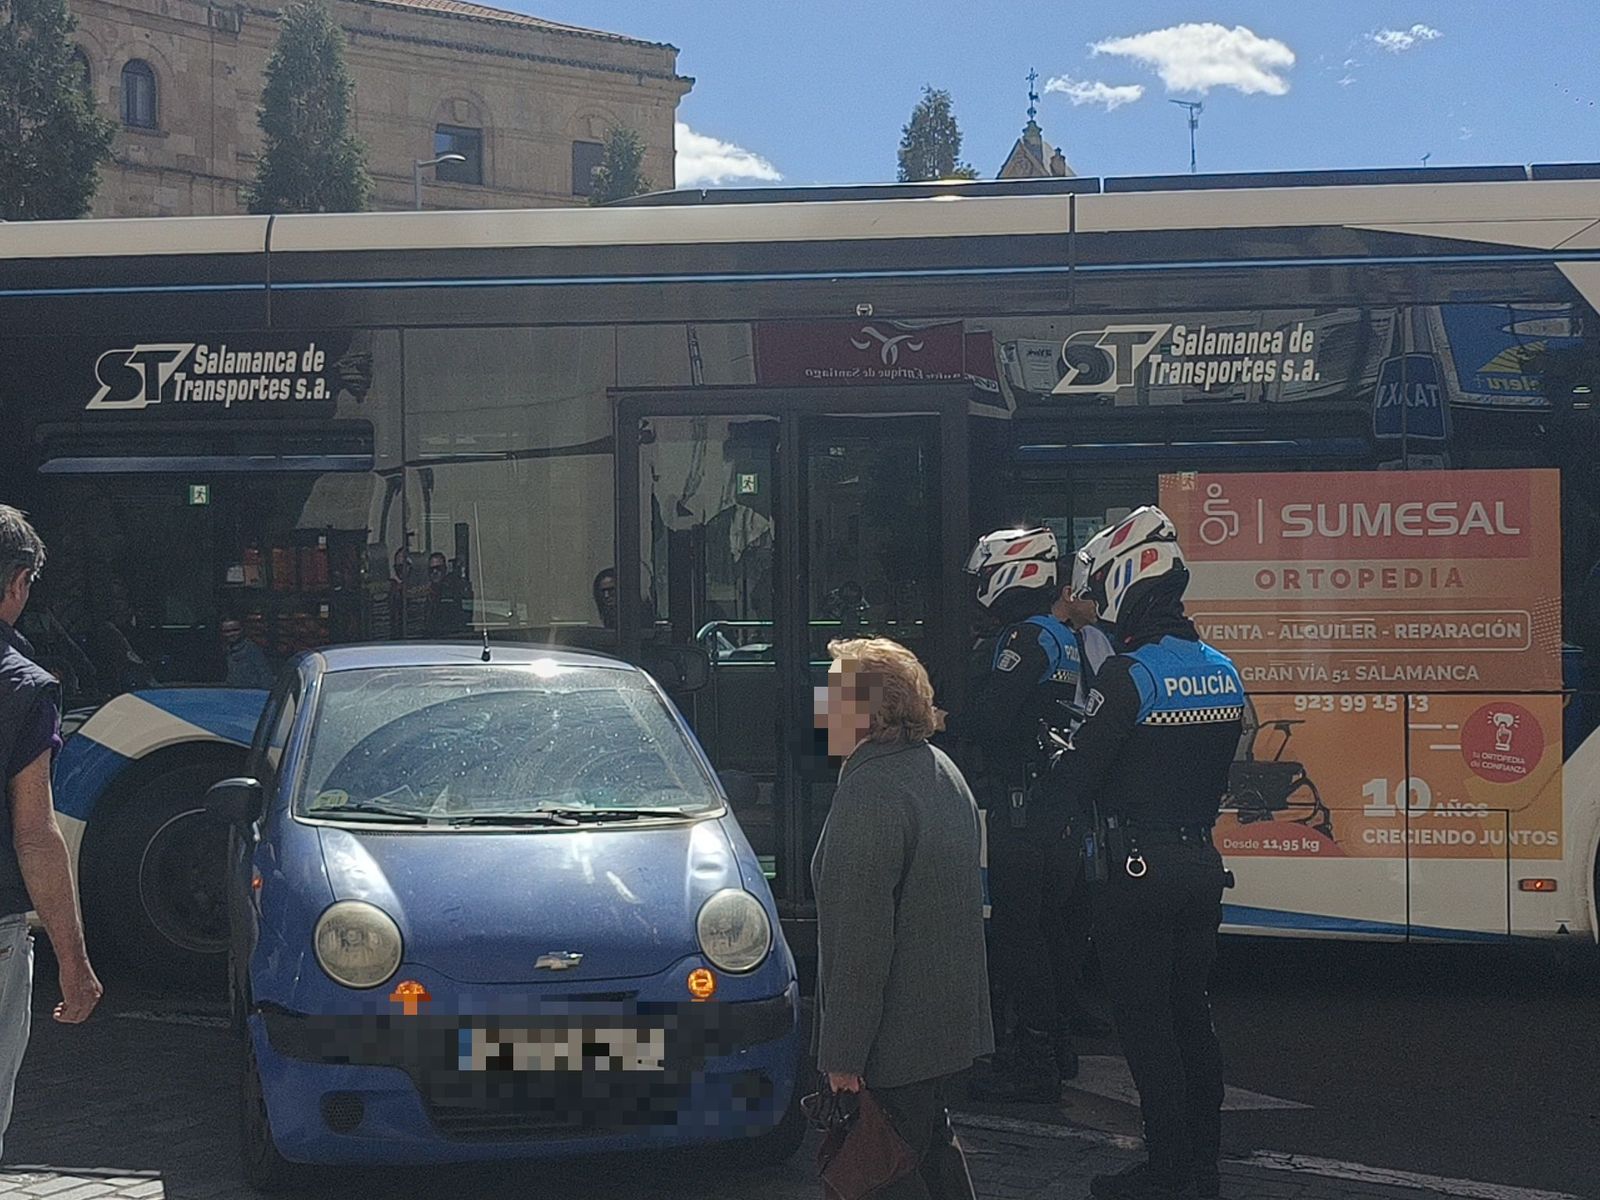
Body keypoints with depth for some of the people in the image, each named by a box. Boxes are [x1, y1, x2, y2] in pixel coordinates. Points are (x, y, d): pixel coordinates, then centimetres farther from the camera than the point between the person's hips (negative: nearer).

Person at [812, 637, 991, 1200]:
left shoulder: (870, 792, -22)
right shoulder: (941, 771, 11)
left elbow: (860, 936, -24)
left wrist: (842, 1052, -20)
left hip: (894, 1046, -10)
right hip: (954, 1023, 10)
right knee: (935, 1153, 24)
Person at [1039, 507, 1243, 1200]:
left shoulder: (1129, 674, -17)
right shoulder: (1222, 672, 8)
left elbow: (1074, 781, -14)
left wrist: (1054, 769, 6)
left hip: (1140, 872, -8)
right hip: (1203, 860, 8)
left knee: (1144, 1020, 1)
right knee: (1191, 1012, 16)